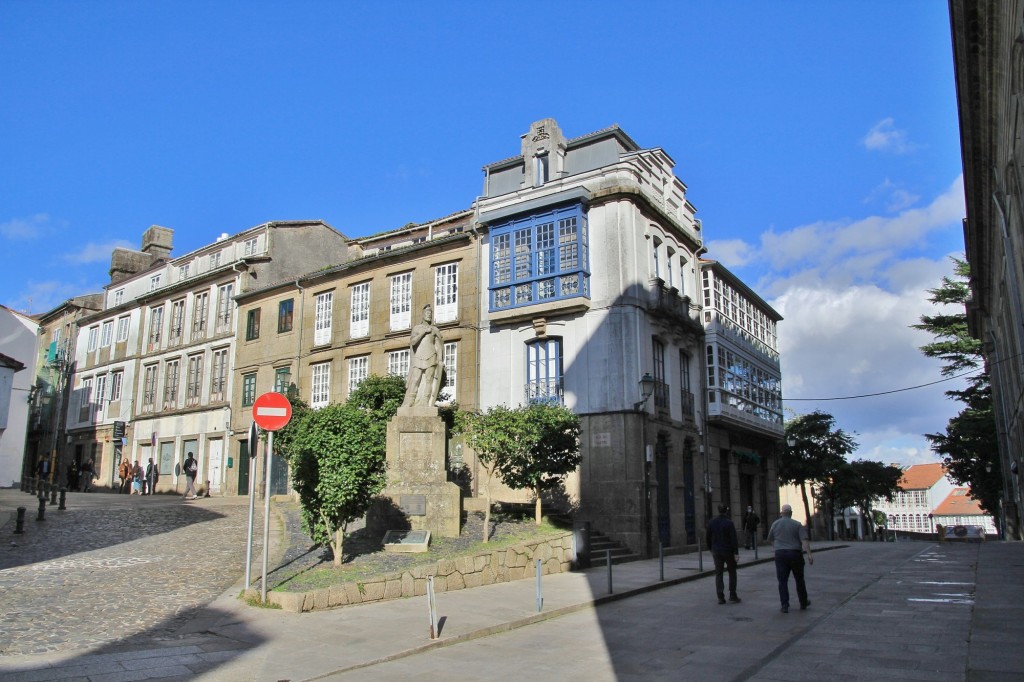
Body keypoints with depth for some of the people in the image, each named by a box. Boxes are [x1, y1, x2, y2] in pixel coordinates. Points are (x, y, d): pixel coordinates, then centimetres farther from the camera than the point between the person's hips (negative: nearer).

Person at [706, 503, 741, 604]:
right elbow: (734, 539, -16)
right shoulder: (729, 523, -13)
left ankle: (720, 597, 3)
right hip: (728, 552, -3)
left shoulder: (712, 522, 2)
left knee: (718, 574, 7)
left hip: (716, 552, 3)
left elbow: (708, 538, 8)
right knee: (732, 572, 13)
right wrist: (736, 553, -13)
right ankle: (732, 595, 9)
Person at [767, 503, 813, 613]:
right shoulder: (797, 524, -2)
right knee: (799, 579, 15)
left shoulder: (775, 524, 6)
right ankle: (803, 603, 28)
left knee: (782, 581, 1)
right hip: (795, 554, -1)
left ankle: (785, 605, -5)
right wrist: (809, 554, -18)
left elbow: (770, 539, 18)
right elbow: (804, 540, -13)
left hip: (780, 554, 1)